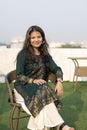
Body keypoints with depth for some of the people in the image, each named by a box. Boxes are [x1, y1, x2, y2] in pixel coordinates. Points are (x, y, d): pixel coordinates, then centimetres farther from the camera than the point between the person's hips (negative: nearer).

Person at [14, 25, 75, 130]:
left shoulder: (45, 55, 13)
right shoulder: (23, 54, -2)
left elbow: (57, 69, 8)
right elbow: (19, 76, -7)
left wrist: (59, 82, -13)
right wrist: (33, 81, -24)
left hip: (41, 88, 4)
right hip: (23, 88, -3)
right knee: (42, 94, -35)